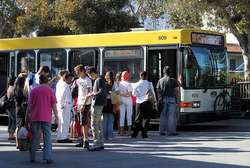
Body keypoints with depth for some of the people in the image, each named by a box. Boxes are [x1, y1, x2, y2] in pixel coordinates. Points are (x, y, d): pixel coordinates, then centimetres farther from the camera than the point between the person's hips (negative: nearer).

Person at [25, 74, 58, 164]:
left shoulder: (34, 90, 3)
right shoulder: (50, 90, 0)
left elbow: (29, 105, 2)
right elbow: (54, 104, -4)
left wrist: (27, 117, 8)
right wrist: (56, 116, 1)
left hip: (34, 117, 1)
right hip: (46, 117, -1)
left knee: (34, 137, 10)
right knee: (47, 137, 1)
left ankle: (32, 157, 14)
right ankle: (48, 157, -7)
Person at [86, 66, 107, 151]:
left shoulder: (99, 80, -13)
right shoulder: (97, 80, 16)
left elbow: (102, 92, -22)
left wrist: (92, 94, -12)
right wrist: (93, 94, 15)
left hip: (97, 104, -10)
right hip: (96, 104, 10)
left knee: (94, 124, -8)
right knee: (99, 124, 12)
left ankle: (96, 144, -6)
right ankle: (101, 143, 16)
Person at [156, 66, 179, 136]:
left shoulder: (160, 80, 7)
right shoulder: (173, 80, -2)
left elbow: (158, 91, 7)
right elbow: (176, 91, -2)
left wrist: (159, 100, 13)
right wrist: (176, 97, 13)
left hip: (163, 99, 3)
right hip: (171, 99, -3)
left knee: (163, 116, 7)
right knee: (171, 116, -1)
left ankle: (162, 131, 6)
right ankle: (171, 131, -3)